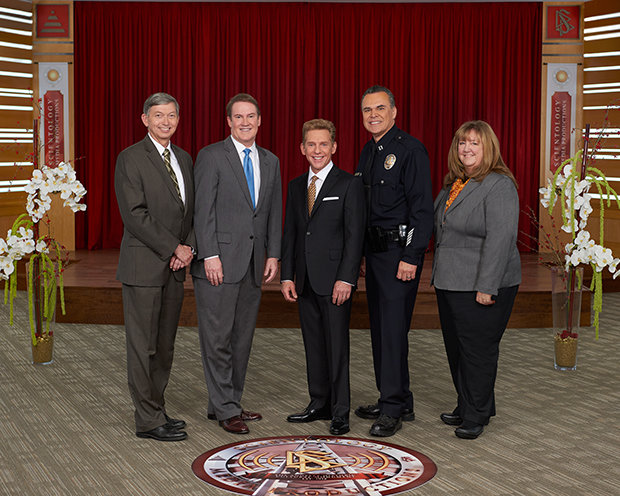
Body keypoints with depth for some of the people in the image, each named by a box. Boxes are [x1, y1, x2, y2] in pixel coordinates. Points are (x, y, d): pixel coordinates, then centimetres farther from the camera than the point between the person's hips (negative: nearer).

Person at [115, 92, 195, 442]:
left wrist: (189, 248, -3)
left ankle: (155, 410, 22)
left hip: (175, 267, 7)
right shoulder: (131, 159, -7)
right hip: (144, 266, -7)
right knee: (143, 346, -1)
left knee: (165, 345, 12)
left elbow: (193, 209, 15)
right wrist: (174, 248, -14)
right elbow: (135, 215, -15)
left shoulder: (184, 159, 15)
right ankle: (149, 421, 6)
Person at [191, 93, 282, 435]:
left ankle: (229, 403, 21)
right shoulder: (211, 156, -4)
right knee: (218, 338, -2)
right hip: (220, 261, -6)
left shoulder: (270, 161, 14)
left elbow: (274, 212, 15)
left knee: (242, 338, 10)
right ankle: (225, 409, 7)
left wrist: (273, 254, 7)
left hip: (253, 264, 6)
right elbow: (203, 210, -9)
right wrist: (210, 256, -15)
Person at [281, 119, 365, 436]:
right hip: (305, 280, 6)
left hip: (335, 279, -6)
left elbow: (355, 235, -9)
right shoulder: (296, 186, 13)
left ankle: (340, 412, 6)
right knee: (313, 345, 12)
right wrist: (287, 275, 6)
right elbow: (290, 233, 14)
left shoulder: (349, 185, -4)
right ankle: (319, 404, 23)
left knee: (337, 346, -2)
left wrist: (346, 279, -16)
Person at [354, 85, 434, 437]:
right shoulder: (369, 152, 15)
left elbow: (422, 208, -16)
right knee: (380, 328, 12)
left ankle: (393, 409, 0)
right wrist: (359, 252, 14)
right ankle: (398, 402, 23)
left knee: (393, 329, -8)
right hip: (374, 249, 9)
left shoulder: (410, 149, -11)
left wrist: (411, 257, -20)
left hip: (400, 250, -9)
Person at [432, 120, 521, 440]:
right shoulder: (453, 183, 13)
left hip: (481, 286, -9)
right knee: (455, 348, 15)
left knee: (478, 350, 0)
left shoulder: (499, 185, -15)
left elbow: (500, 239, -20)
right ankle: (465, 406, 29)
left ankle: (476, 416, 11)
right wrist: (438, 275, 15)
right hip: (449, 282, 9)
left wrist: (486, 287, -23)